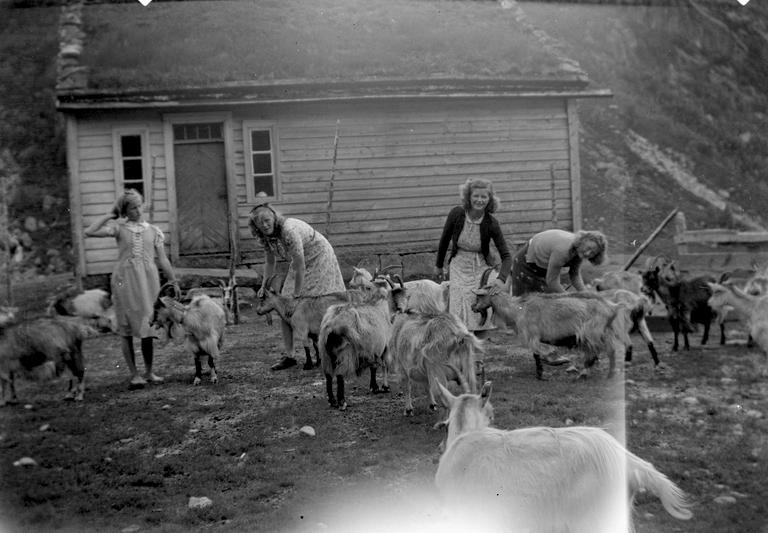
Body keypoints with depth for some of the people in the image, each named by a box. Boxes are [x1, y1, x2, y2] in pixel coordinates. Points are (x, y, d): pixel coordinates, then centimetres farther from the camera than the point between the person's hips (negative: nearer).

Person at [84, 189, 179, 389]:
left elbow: (162, 259, 13)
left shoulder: (153, 230, 11)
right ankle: (134, 374, 4)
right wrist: (109, 215, -1)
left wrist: (173, 281, 12)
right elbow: (90, 232, -9)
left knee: (148, 327, 4)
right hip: (125, 279, -2)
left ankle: (149, 372, 17)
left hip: (148, 280, 2)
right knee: (127, 329, -2)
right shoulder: (119, 228, 4)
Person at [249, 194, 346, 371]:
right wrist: (264, 286, -4)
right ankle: (289, 356, 5)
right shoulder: (266, 236, -8)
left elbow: (300, 266, -31)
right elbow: (270, 262, 7)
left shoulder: (289, 230, -34)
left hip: (319, 259, -8)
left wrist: (296, 295, -27)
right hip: (300, 262, 8)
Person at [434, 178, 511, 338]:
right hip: (459, 267, 0)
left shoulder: (491, 223, -15)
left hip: (481, 268, 0)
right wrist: (439, 265, 14)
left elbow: (506, 255, -13)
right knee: (461, 313, -10)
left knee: (482, 315, -4)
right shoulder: (457, 214, -14)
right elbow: (444, 239, 3)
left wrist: (501, 278, -29)